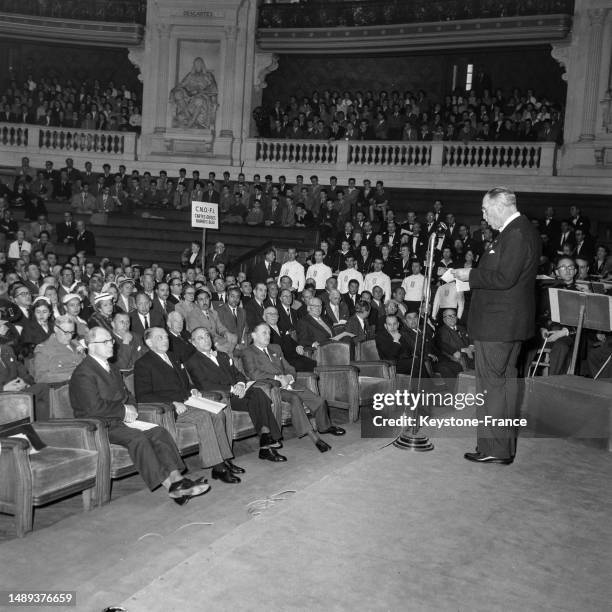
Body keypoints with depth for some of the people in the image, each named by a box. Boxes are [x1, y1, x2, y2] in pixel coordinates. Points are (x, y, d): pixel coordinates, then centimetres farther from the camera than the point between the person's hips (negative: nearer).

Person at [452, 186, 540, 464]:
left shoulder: (516, 233, -19)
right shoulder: (520, 230, 14)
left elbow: (504, 278, -25)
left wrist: (471, 275, -14)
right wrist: (472, 275, 9)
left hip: (497, 323, -11)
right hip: (510, 322, 11)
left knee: (491, 384, -3)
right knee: (506, 381, 17)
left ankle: (494, 449, 5)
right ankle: (505, 446, 28)